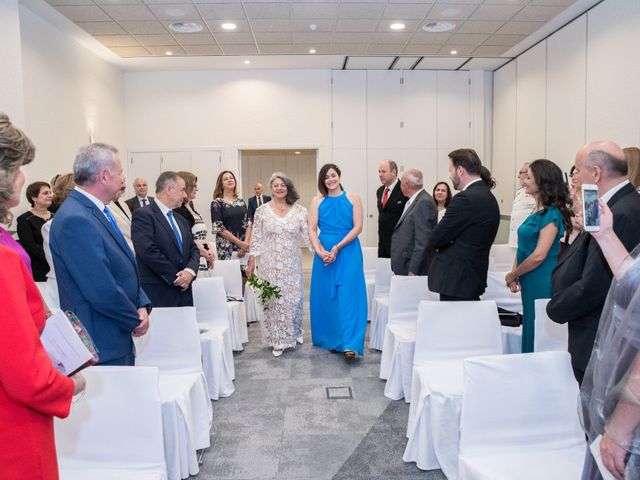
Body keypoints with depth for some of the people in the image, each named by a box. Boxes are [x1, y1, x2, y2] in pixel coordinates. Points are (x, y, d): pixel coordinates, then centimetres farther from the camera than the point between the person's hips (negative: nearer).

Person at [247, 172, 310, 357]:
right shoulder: (262, 210, 1)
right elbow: (257, 238, 2)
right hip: (270, 264, -1)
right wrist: (251, 262, 0)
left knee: (293, 298, 8)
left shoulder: (299, 210, 1)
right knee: (273, 299, 3)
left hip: (292, 264, 1)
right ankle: (277, 340, 14)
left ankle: (294, 333, 32)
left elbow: (308, 235, -1)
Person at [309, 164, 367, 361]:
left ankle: (350, 345, -10)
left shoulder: (353, 198, 4)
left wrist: (337, 248, -13)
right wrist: (320, 252, -13)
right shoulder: (317, 201, 9)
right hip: (324, 254, 3)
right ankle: (331, 340, 19)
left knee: (349, 295, -8)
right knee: (326, 296, 6)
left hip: (348, 252, -2)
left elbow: (357, 227, -3)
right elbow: (312, 229, 3)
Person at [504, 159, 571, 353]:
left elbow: (539, 256, -21)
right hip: (530, 282, 9)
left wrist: (512, 275, -10)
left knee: (538, 332, 2)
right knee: (530, 330, 16)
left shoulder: (551, 214, -15)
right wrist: (515, 273, 0)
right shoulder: (537, 211, 11)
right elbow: (523, 247, 14)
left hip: (542, 283, -9)